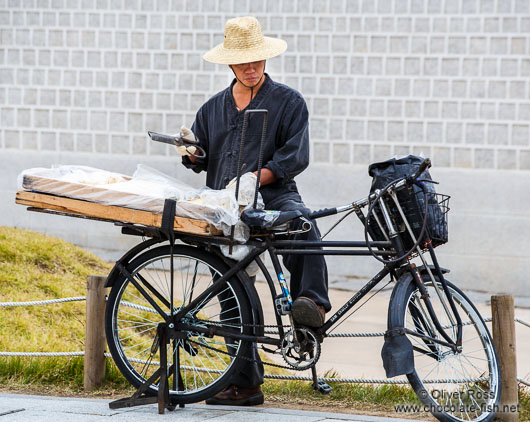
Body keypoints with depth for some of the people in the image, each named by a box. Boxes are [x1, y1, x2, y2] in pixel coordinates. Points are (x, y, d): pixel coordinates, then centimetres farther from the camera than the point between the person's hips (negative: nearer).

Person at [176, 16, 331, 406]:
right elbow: (201, 159, 22)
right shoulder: (214, 107, 20)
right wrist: (191, 151, -3)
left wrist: (255, 177, -20)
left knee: (300, 220, -40)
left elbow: (296, 155, -5)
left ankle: (312, 302, -45)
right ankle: (245, 384, 9)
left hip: (273, 196, -4)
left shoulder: (289, 102, 6)